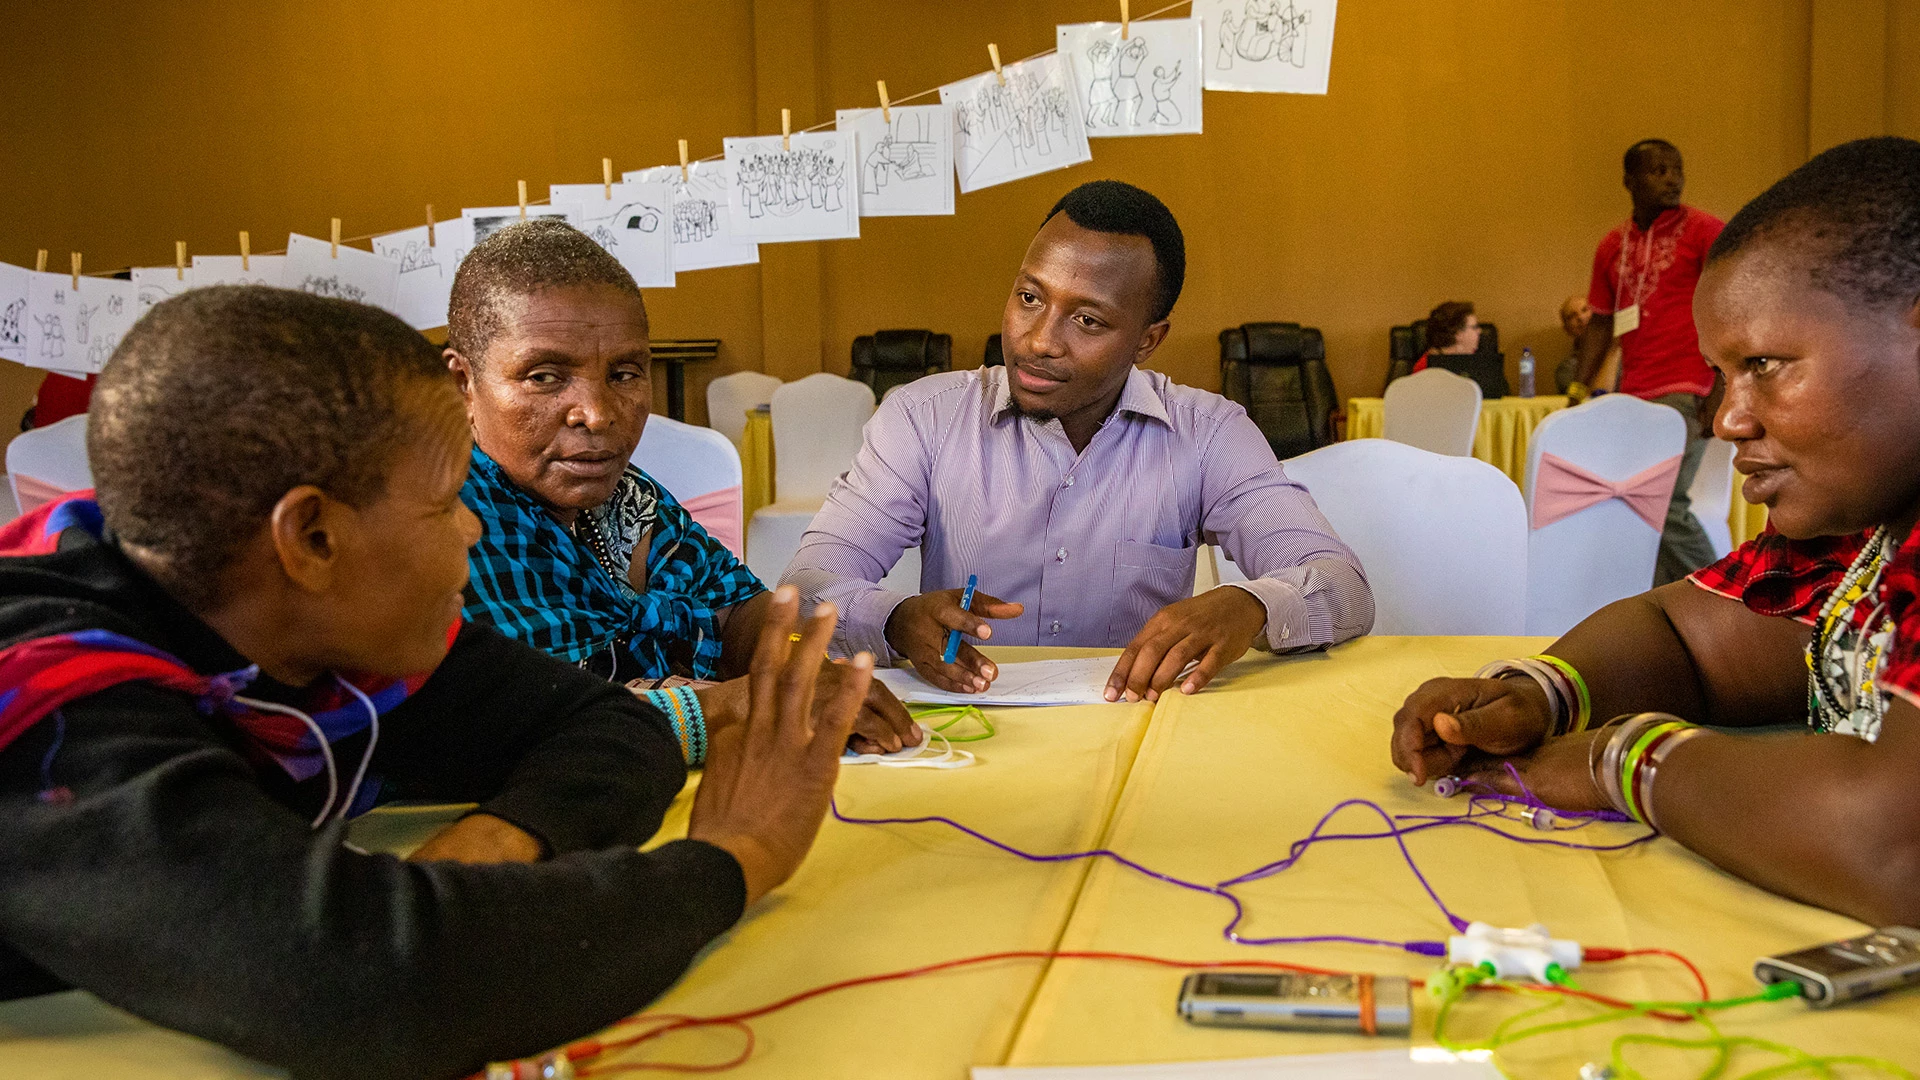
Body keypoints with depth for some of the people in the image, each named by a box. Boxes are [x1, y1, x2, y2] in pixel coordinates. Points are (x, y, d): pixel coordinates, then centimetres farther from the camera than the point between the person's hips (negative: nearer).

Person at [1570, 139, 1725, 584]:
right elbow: (1601, 322, 20)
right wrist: (1579, 389, 11)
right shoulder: (1613, 246, 14)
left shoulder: (1704, 231, -1)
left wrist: (1721, 392, -14)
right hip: (1633, 393, 6)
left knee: (1661, 501, -15)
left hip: (1685, 393, -6)